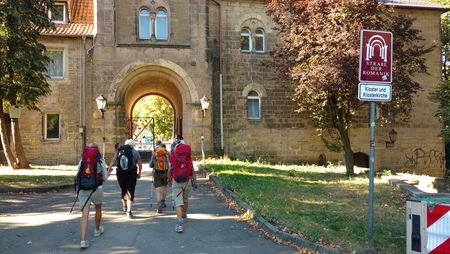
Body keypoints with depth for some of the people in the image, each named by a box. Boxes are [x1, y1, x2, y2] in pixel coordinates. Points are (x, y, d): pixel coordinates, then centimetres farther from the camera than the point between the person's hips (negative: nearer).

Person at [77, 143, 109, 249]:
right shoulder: (101, 162, -2)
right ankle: (97, 230, 44)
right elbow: (105, 177, 3)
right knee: (98, 209, 24)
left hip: (83, 189, 1)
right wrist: (107, 174, 25)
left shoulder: (82, 161, 2)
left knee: (84, 214, -4)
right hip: (97, 189, -1)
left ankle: (83, 240, -14)